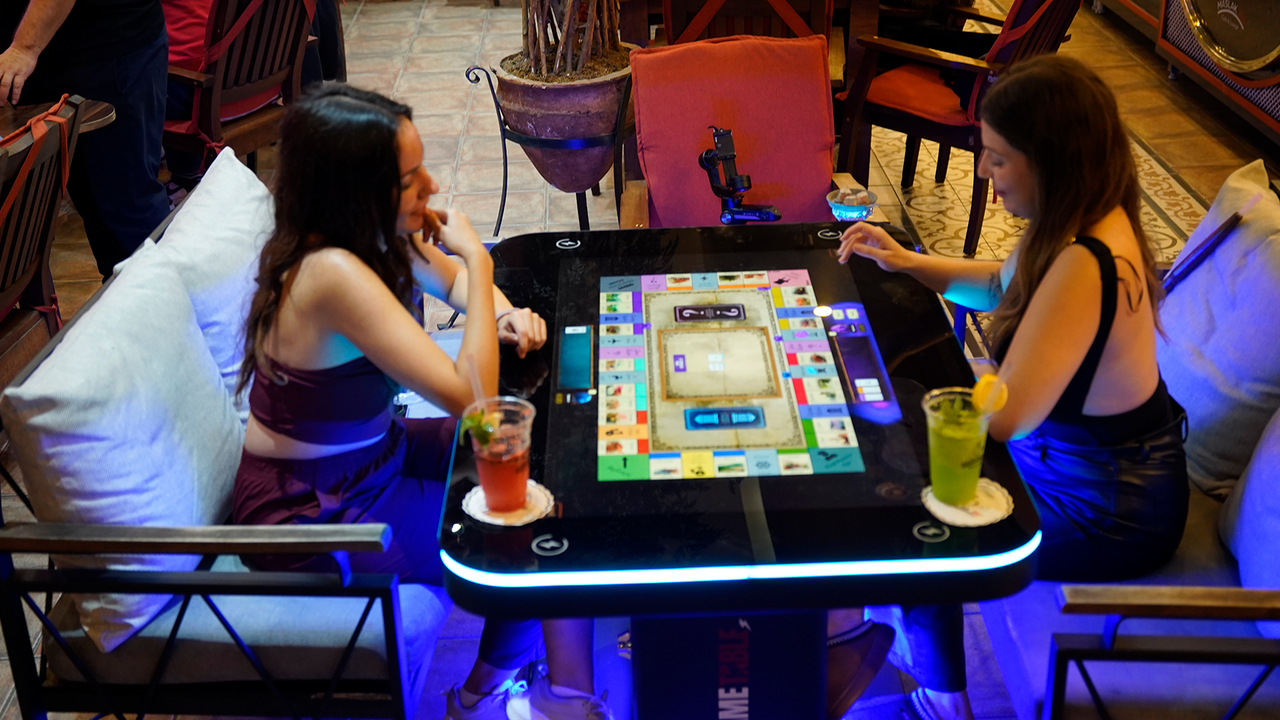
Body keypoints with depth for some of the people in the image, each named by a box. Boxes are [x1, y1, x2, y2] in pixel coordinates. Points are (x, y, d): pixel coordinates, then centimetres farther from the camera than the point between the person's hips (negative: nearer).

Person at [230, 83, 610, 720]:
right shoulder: (331, 273, -33)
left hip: (366, 456, 9)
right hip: (309, 510, -9)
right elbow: (471, 398, -33)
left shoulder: (370, 234, -6)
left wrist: (505, 314, -9)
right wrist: (476, 259, -27)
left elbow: (453, 281, 13)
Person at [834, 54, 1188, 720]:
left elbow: (1003, 417, -38)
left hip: (1108, 514, -9)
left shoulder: (1085, 267, -36)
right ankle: (904, 631, 37)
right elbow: (1003, 285, 13)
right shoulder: (1087, 223, -6)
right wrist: (908, 263, 0)